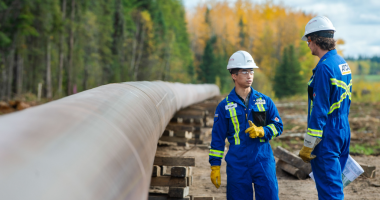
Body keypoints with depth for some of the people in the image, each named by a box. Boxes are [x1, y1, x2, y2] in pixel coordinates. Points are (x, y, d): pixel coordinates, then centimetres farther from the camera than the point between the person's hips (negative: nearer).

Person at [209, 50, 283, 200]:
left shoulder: (265, 101, 7)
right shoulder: (225, 106, 3)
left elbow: (278, 126, 9)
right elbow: (217, 138, 6)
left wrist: (261, 131, -11)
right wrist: (215, 166, 3)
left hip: (263, 160, 1)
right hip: (237, 164, -1)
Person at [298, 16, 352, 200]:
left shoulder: (324, 67, -18)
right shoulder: (343, 63, 11)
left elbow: (319, 110, -20)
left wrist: (308, 146, -16)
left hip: (327, 137, -9)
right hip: (343, 132, 9)